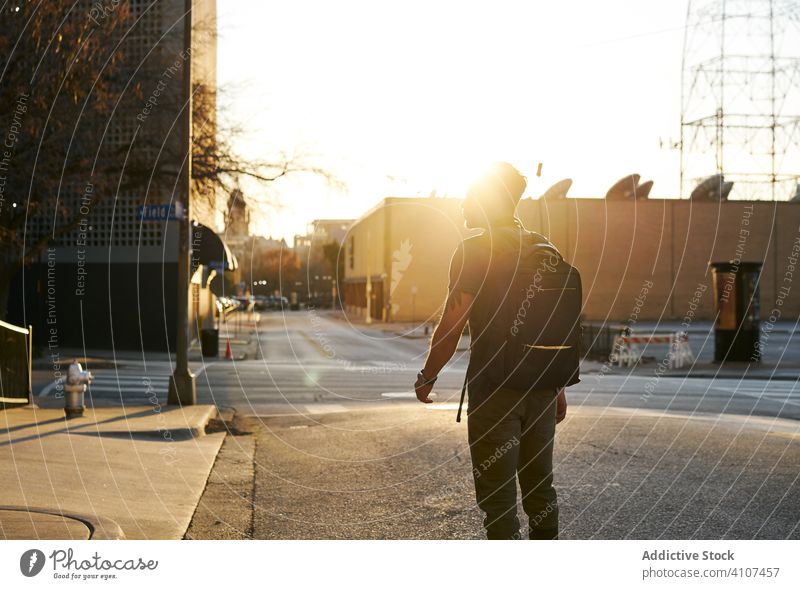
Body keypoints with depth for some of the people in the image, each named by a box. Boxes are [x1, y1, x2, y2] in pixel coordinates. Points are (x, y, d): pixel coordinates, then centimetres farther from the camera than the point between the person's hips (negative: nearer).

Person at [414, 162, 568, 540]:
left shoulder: (474, 249, -10)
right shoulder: (544, 249, 9)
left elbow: (451, 326, -12)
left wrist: (426, 377, 0)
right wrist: (559, 386, 18)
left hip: (495, 388, -6)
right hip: (543, 386, 6)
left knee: (497, 495, 1)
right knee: (540, 488, 17)